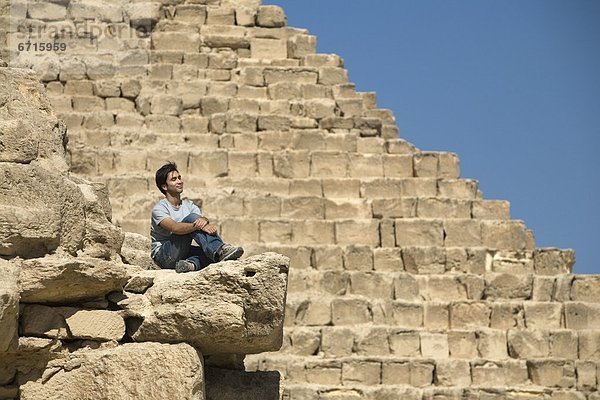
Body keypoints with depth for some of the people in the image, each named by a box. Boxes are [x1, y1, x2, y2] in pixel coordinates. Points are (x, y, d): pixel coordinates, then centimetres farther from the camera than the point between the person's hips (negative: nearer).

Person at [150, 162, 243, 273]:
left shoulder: (189, 205, 15)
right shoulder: (159, 208, -6)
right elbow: (175, 228, -26)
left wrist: (204, 220, -31)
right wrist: (199, 226, -39)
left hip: (183, 253, 6)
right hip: (163, 255, -6)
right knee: (191, 218, -25)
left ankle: (192, 263, -42)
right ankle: (219, 250, -42)